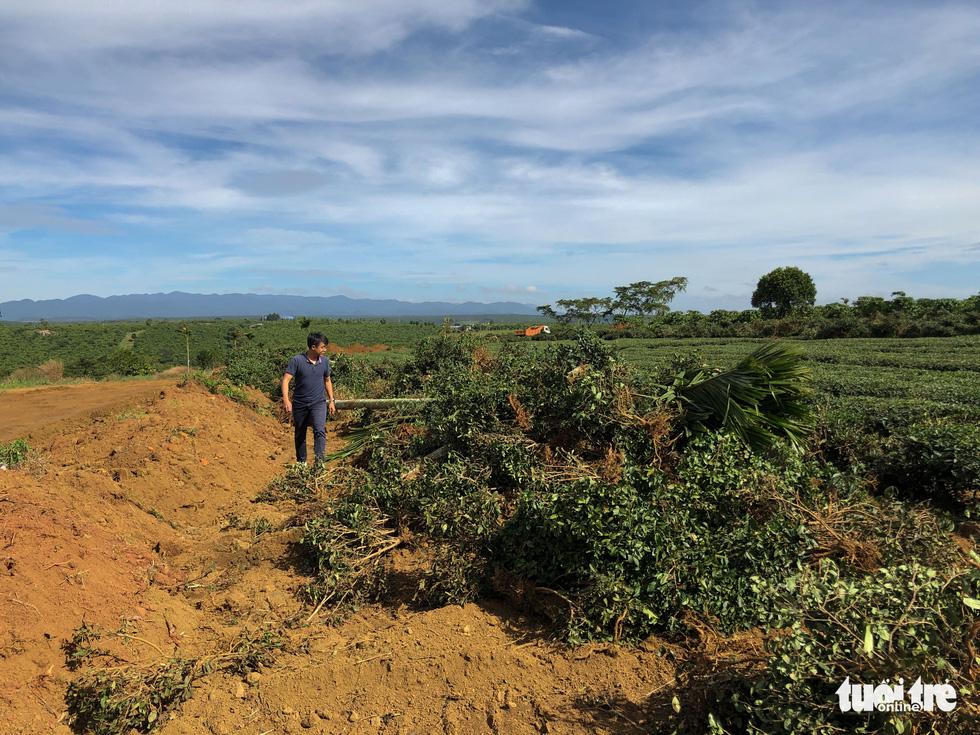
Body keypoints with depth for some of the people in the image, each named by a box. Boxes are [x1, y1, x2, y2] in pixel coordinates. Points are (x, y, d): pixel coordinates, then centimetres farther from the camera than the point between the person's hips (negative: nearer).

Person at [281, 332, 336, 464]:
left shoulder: (324, 361, 0)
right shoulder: (297, 360, -12)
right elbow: (286, 379, -15)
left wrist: (331, 400, 11)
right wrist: (286, 399, -26)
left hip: (318, 403, 1)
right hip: (300, 404, -1)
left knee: (320, 430, -20)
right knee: (300, 435, 13)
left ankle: (319, 461, -19)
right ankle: (301, 462, 29)